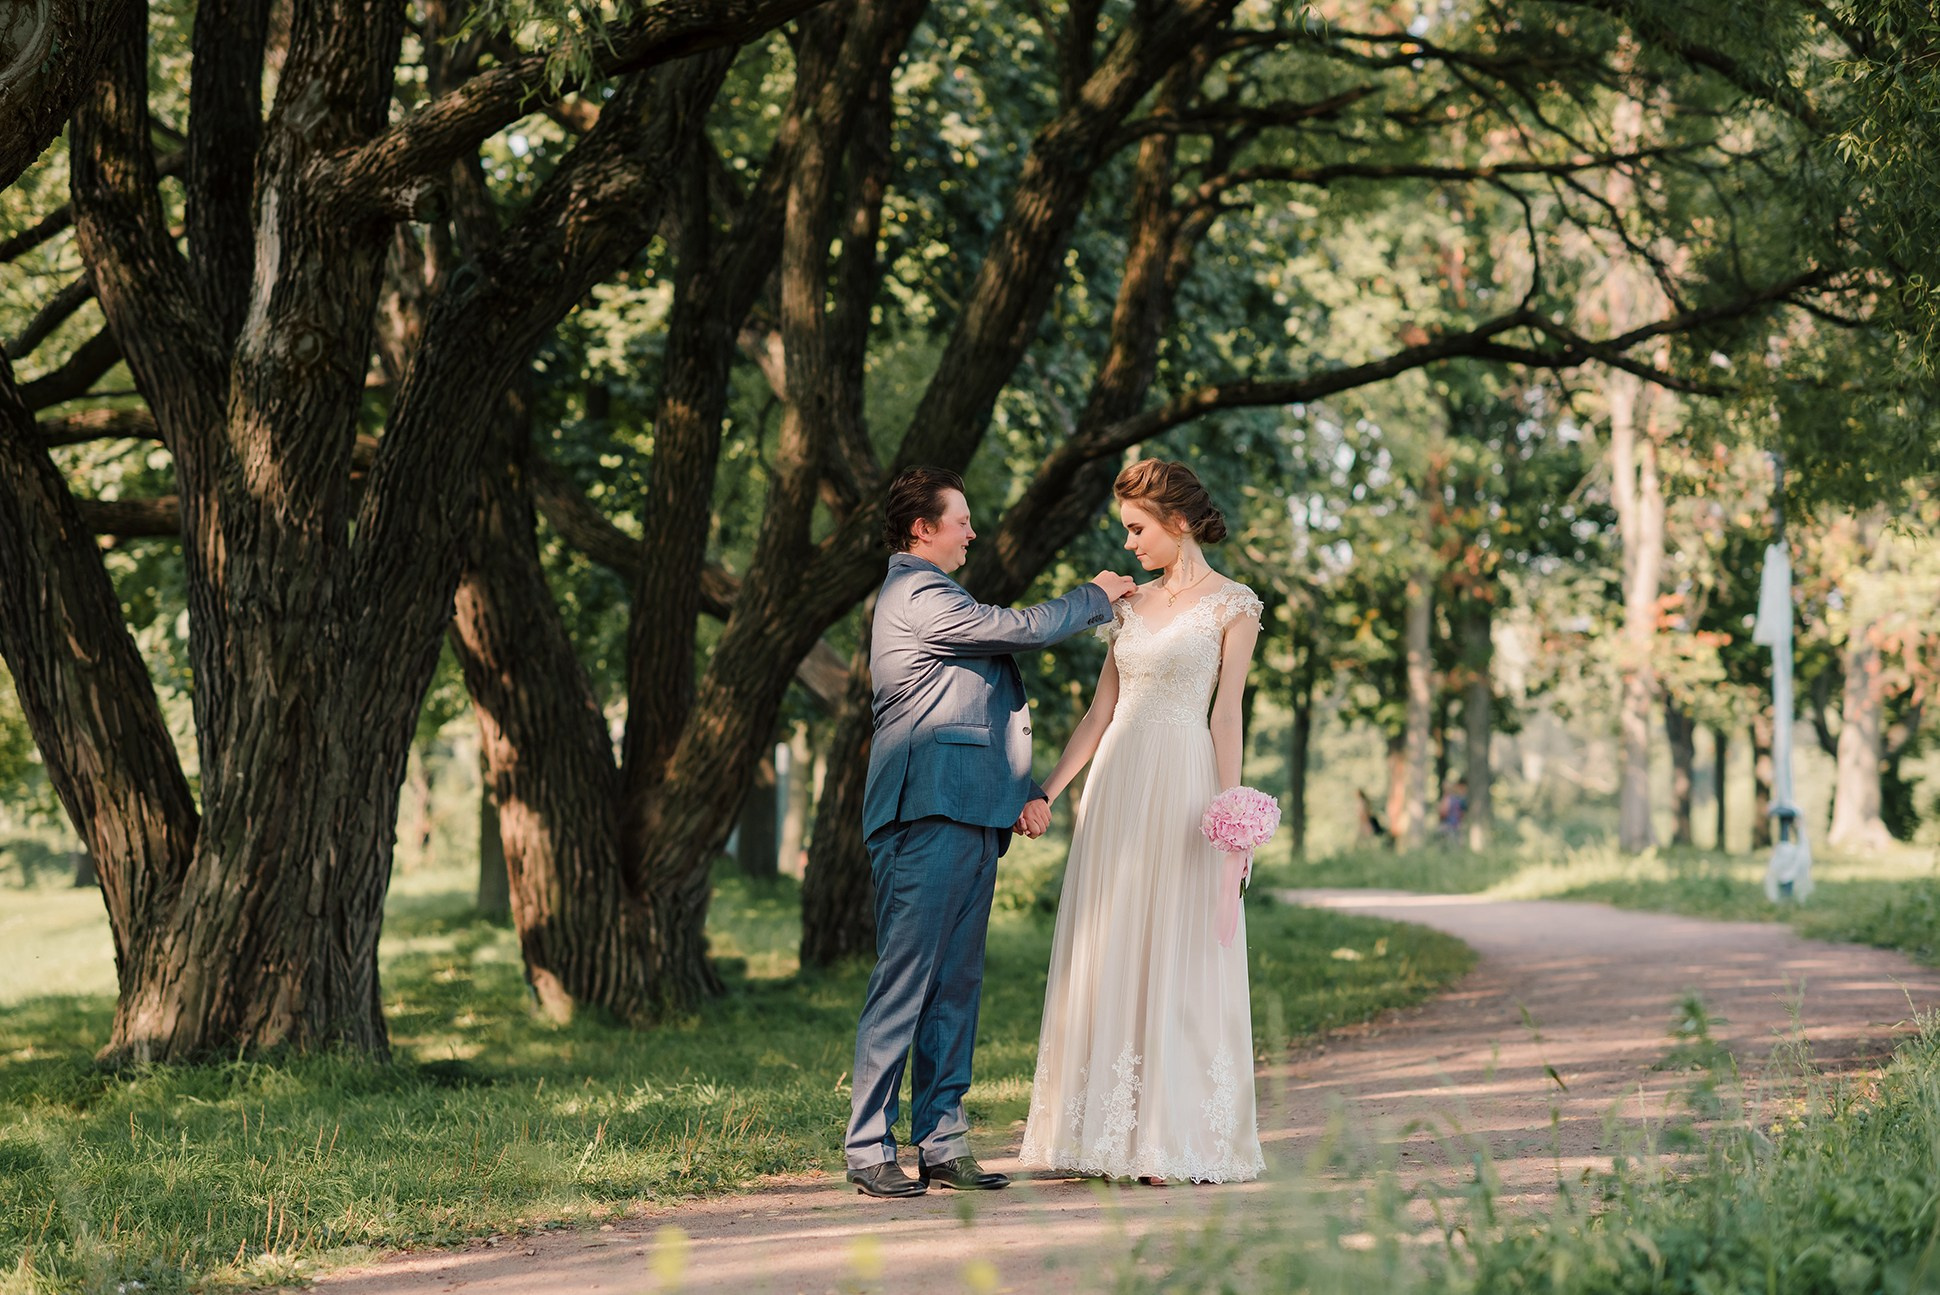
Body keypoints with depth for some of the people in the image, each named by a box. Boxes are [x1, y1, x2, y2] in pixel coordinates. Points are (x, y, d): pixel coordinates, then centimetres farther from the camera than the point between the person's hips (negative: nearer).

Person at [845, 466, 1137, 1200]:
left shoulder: (935, 596, 25)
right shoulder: (919, 596, -8)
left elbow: (989, 702, 26)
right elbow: (1021, 629, -11)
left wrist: (1025, 785, 15)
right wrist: (1096, 597, 7)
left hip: (971, 818, 10)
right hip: (927, 815, -10)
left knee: (956, 986, 8)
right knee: (904, 982, -10)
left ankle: (941, 1142, 10)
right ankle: (868, 1150, -8)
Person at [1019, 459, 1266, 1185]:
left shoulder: (1232, 605, -1)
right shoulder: (1131, 605, 15)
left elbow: (1227, 713, -7)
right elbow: (1101, 709, 15)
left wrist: (1229, 808, -13)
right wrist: (1049, 789, 9)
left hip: (1183, 784, -6)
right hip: (1115, 784, 6)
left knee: (1180, 956, -5)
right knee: (1109, 956, 4)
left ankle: (1181, 1140, 0)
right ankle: (1114, 1133, 8)